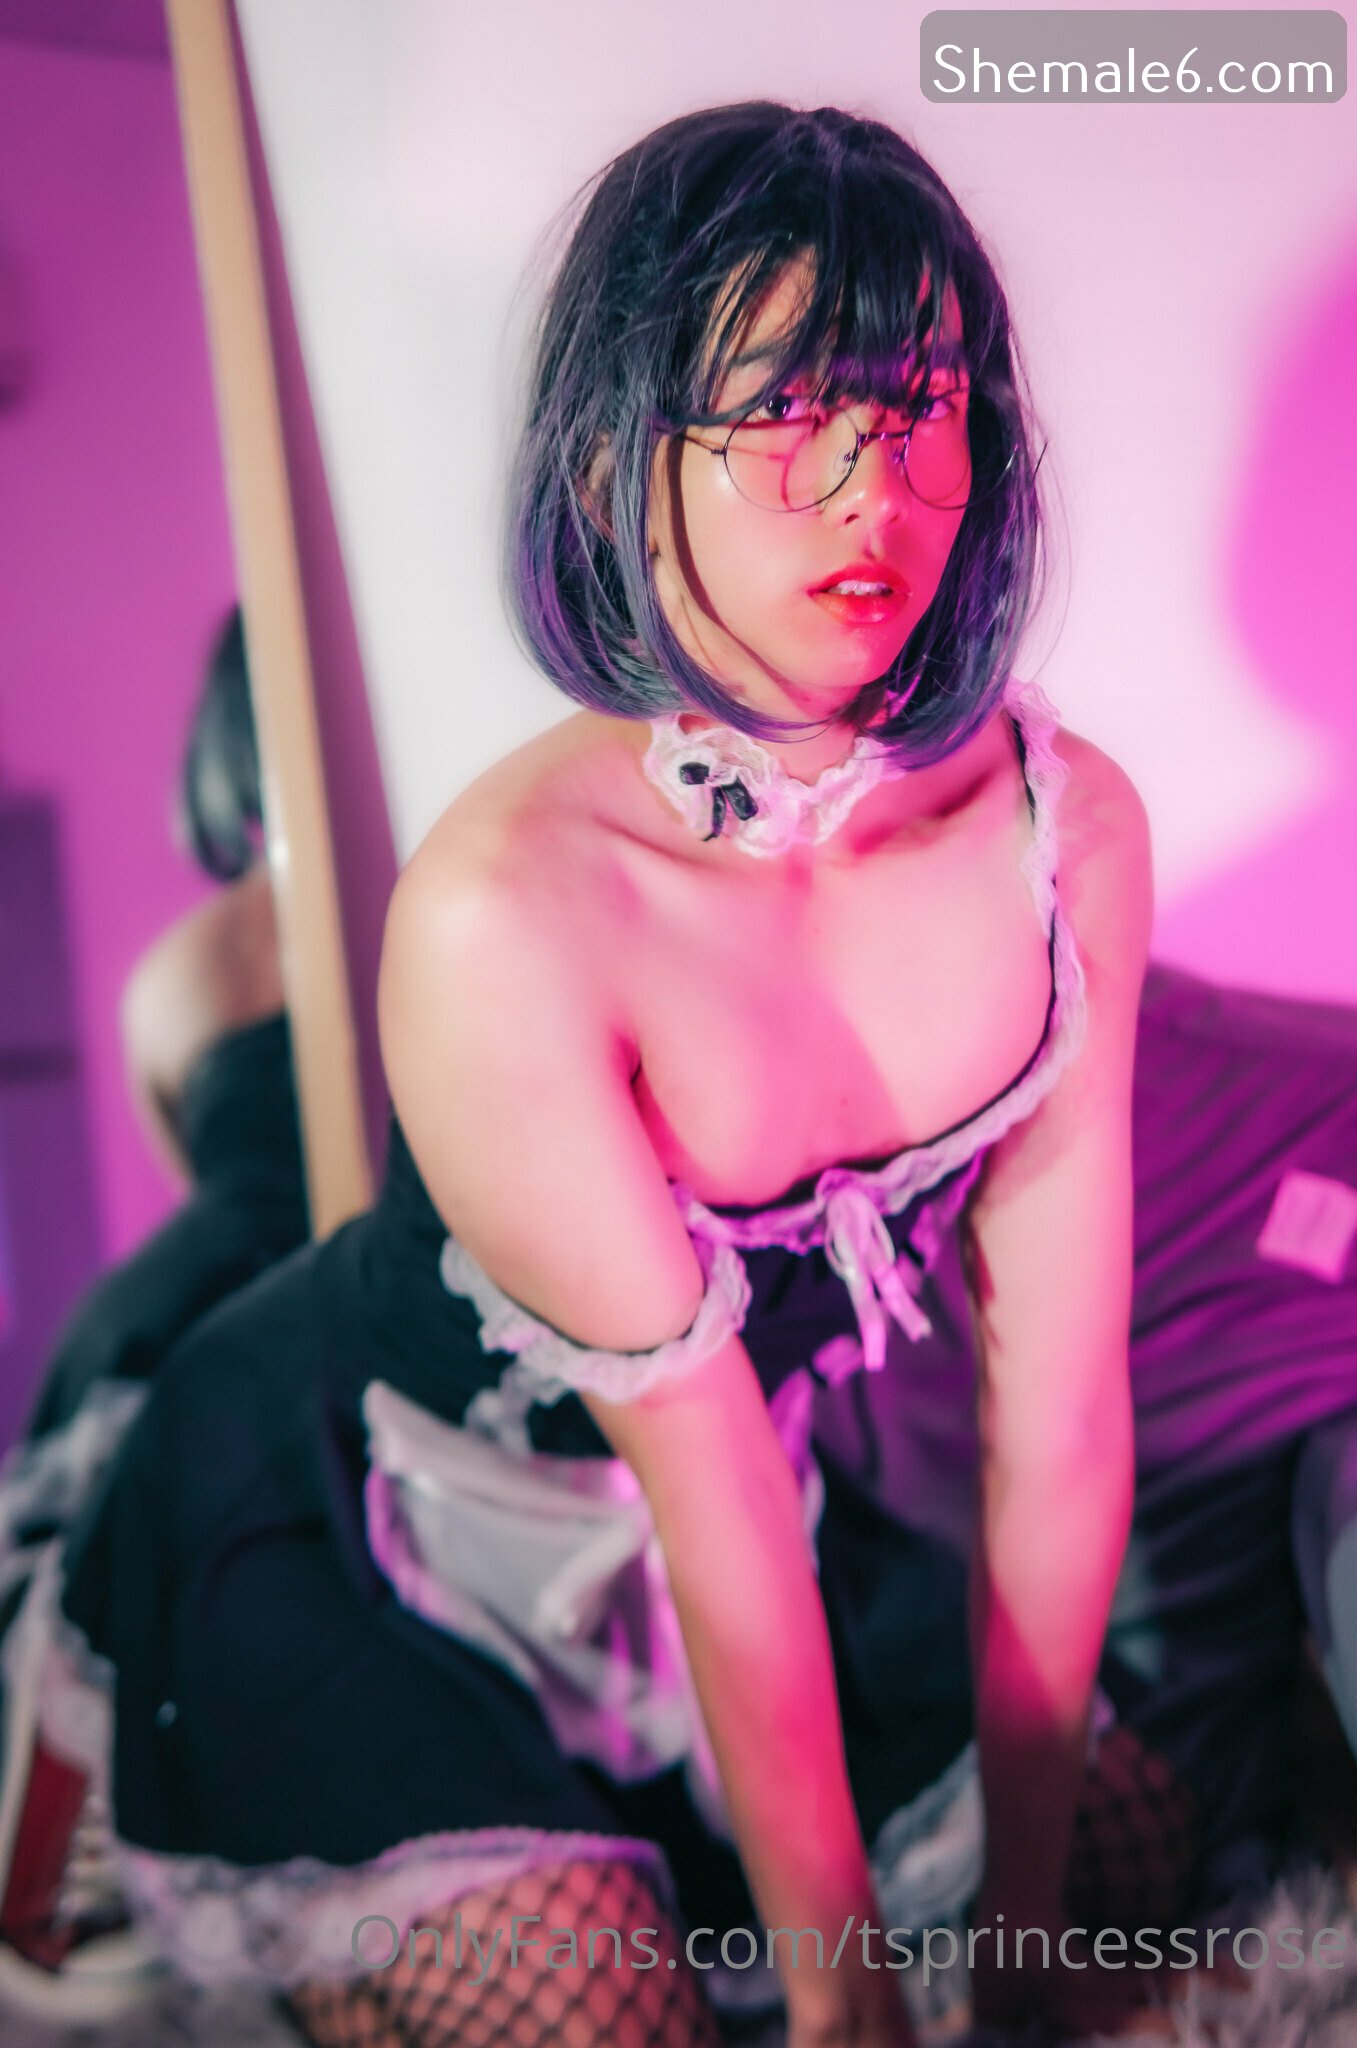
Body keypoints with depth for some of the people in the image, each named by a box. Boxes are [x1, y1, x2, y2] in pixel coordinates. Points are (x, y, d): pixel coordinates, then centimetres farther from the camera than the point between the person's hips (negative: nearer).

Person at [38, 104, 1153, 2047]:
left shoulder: (1068, 825, -16)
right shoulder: (510, 906, -31)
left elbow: (1059, 1406, -13)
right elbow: (698, 1461, -25)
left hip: (699, 1525, 5)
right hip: (350, 1531, -4)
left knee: (1135, 1828, 7)